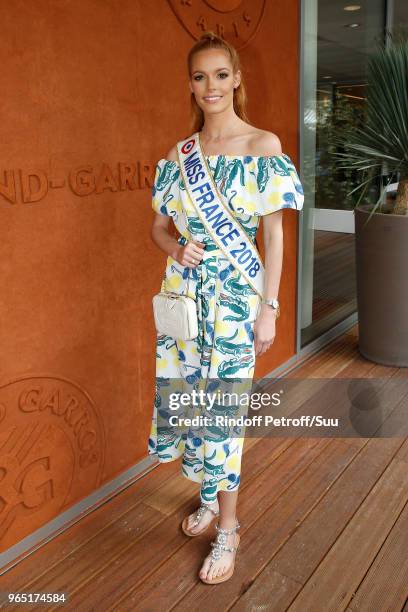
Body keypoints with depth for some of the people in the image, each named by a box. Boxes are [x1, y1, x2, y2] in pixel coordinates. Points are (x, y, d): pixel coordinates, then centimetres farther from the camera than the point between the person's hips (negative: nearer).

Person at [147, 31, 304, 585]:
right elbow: (159, 225, 13)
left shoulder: (263, 145, -4)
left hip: (235, 296, -4)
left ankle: (227, 529, 23)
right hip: (182, 294, 5)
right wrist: (176, 248, -10)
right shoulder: (178, 155, 8)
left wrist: (269, 308, -10)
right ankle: (209, 495, 39)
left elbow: (275, 232, -6)